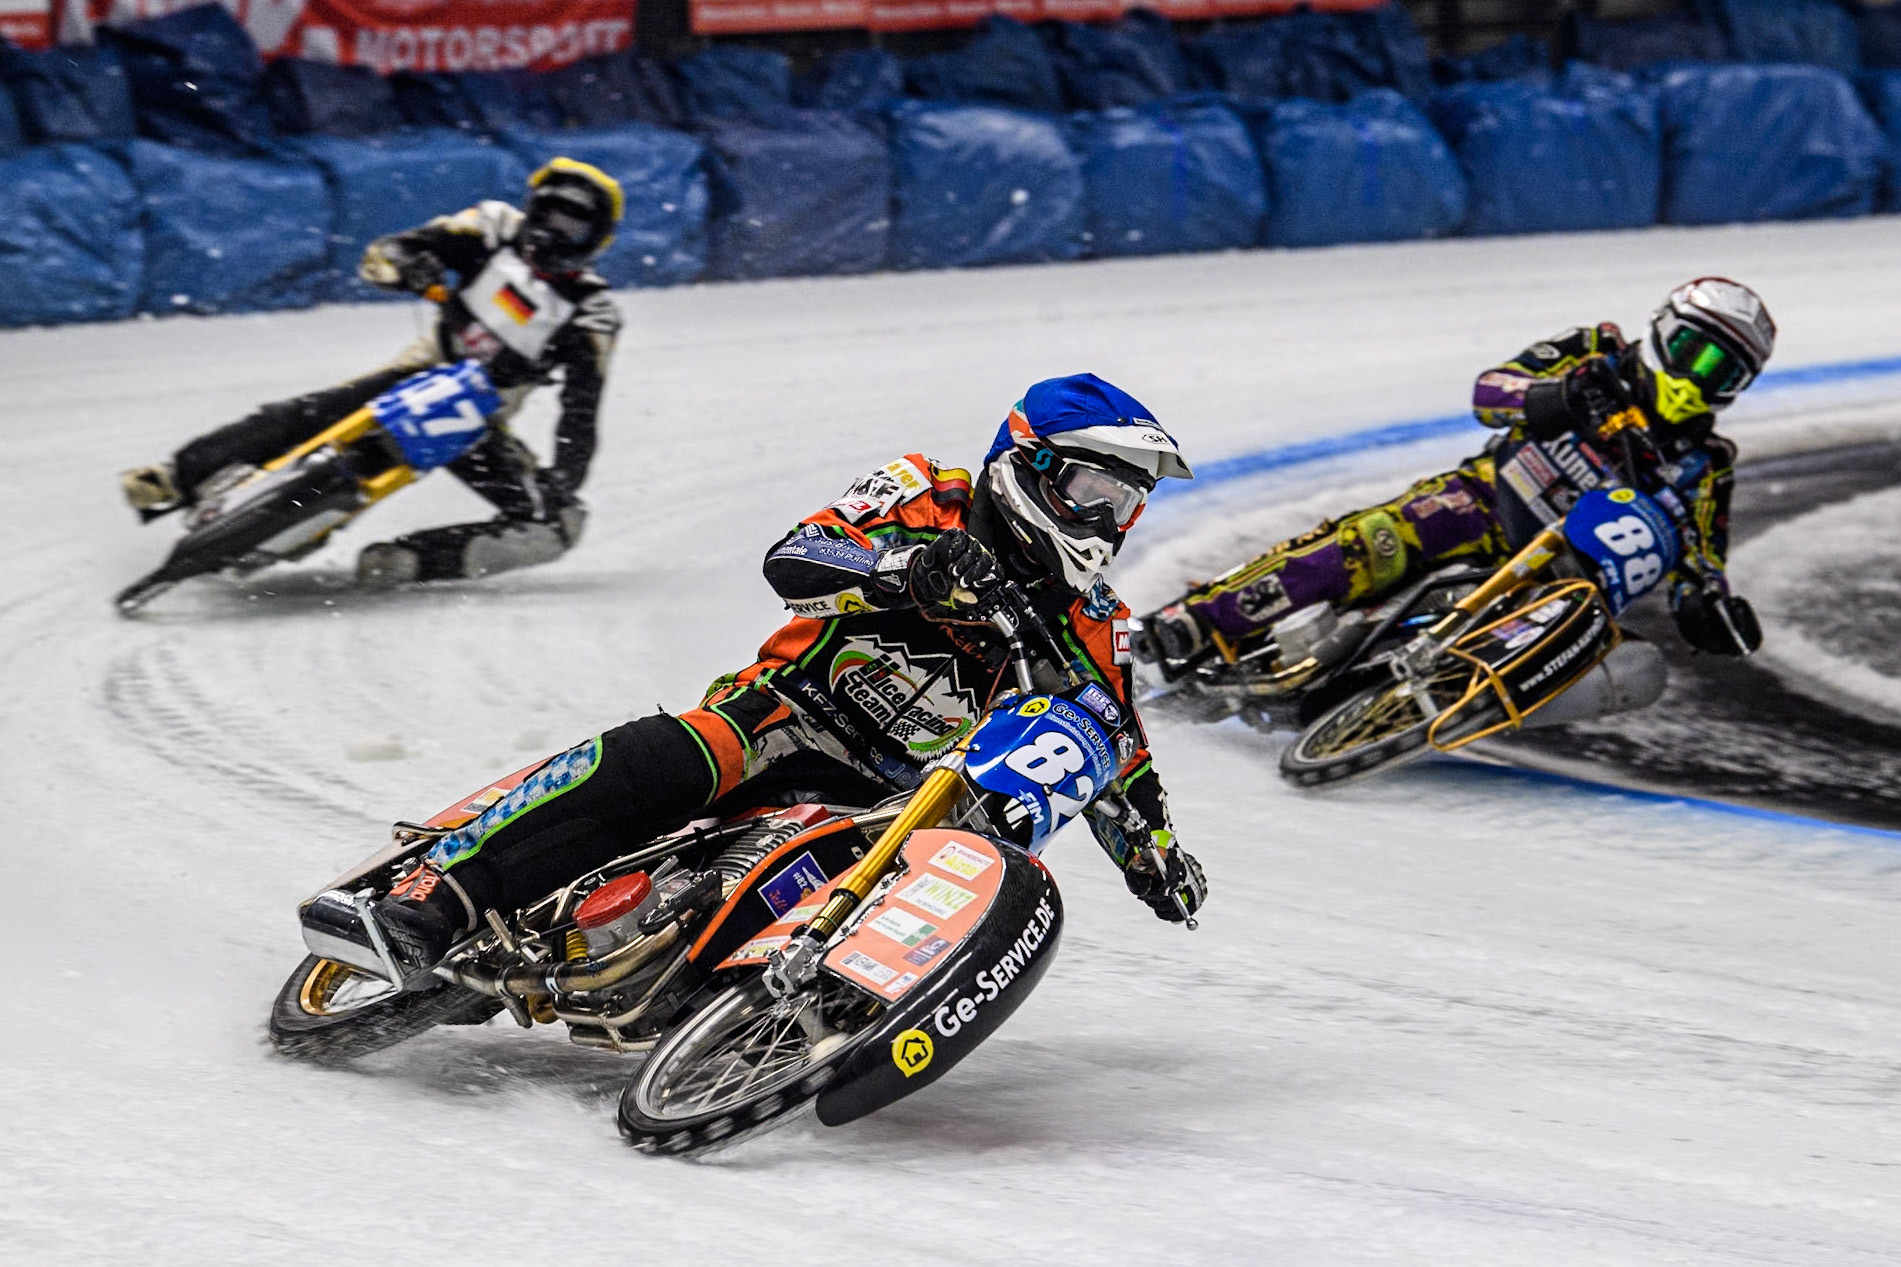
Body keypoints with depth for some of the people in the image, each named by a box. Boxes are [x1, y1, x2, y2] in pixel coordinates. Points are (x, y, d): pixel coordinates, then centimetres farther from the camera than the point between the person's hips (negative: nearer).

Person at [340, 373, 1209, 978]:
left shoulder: (1087, 630, 12)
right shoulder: (929, 500, 0)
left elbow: (1118, 757, 22)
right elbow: (791, 560, -14)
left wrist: (1152, 845, 1)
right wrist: (911, 571, -33)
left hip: (892, 803, 4)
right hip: (790, 716, -4)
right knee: (655, 765, -33)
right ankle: (429, 903, -39)